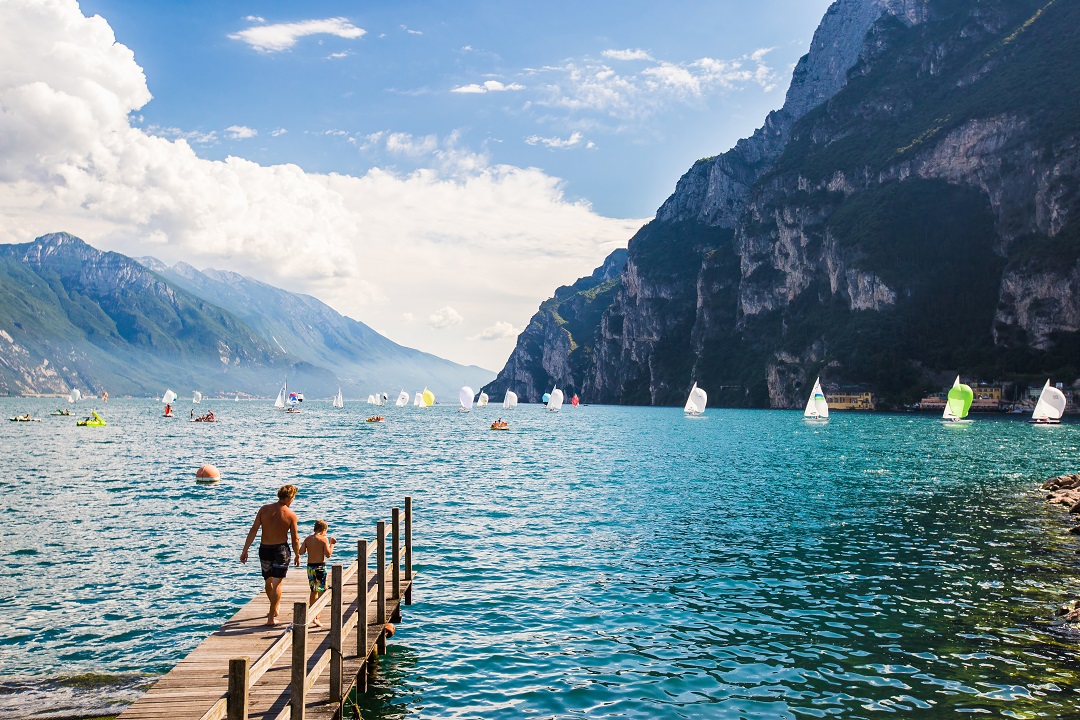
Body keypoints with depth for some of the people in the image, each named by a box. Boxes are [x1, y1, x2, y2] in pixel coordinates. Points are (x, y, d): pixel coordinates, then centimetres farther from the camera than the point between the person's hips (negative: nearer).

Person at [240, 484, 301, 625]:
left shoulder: (264, 509, -5)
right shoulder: (291, 515, -11)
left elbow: (253, 530, -6)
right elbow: (295, 539, -6)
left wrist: (245, 550, -2)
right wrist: (298, 556, 9)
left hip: (264, 549, 3)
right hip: (281, 549, -3)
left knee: (268, 581, 22)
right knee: (277, 583, 3)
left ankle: (274, 609, 40)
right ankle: (271, 617, 1)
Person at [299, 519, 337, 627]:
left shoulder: (308, 539, 4)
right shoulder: (324, 539, -10)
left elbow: (301, 552, 0)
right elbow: (328, 554, -14)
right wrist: (332, 544, -1)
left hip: (310, 566, 6)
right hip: (320, 566, -6)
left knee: (313, 591, 22)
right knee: (321, 592, -1)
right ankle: (316, 617, -10)